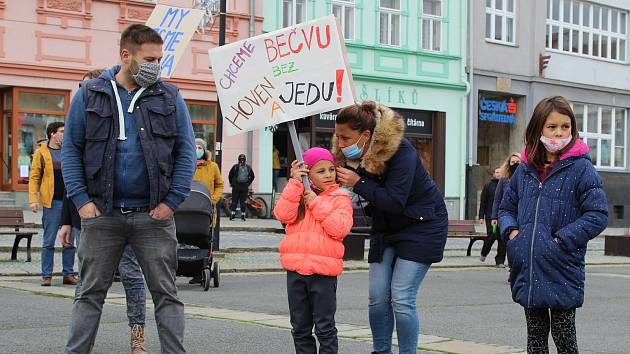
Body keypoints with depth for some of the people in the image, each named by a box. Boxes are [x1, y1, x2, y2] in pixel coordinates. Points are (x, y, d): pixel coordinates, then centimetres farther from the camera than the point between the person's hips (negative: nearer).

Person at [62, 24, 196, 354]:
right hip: (102, 215, 0)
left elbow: (186, 152, 3)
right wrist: (81, 200, -6)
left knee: (166, 294, 3)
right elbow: (71, 149, 4)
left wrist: (171, 201, -6)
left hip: (153, 215, 0)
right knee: (90, 294, 8)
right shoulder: (90, 94, 4)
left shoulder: (169, 97, 5)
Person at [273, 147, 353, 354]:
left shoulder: (340, 198, 1)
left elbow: (340, 228, -13)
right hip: (295, 269, 4)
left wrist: (316, 204, -12)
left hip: (323, 271, -4)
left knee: (325, 327, 1)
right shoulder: (297, 194, 11)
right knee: (300, 328, 12)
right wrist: (295, 183, -12)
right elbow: (283, 215, -8)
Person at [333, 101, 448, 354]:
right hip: (386, 227, 6)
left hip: (421, 225, -6)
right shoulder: (353, 155, -8)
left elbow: (394, 202, -31)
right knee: (377, 296, -1)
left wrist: (358, 182, -33)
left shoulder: (400, 151, -27)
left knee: (401, 298, -13)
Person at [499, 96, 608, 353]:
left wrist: (562, 240, -17)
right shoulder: (525, 170, 9)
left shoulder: (580, 169, -7)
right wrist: (511, 230, 0)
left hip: (562, 273, -5)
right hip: (527, 272, 5)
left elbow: (598, 214, -13)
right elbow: (506, 207, 20)